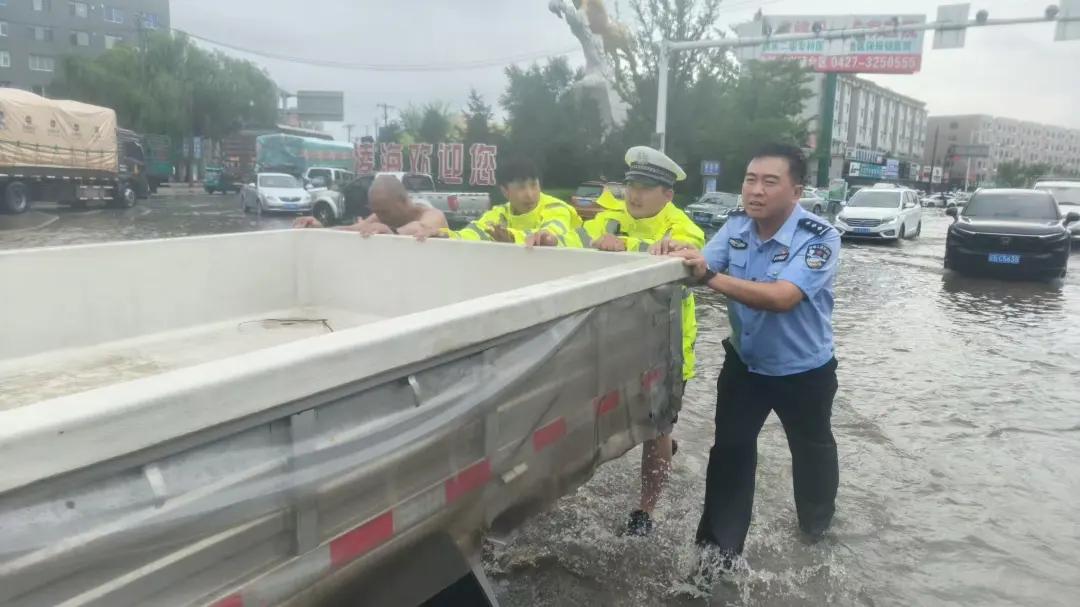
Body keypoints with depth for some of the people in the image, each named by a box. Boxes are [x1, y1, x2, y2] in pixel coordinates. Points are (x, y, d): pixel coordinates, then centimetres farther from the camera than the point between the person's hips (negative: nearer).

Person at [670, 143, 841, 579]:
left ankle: (816, 523, 50)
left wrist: (713, 277, -43)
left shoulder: (819, 239, -26)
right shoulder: (736, 225, -9)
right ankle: (717, 551, 15)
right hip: (744, 362, 3)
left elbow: (781, 297, -39)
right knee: (729, 452, 3)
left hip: (804, 371, -3)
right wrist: (678, 260, -37)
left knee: (811, 449, 21)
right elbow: (702, 269, -14)